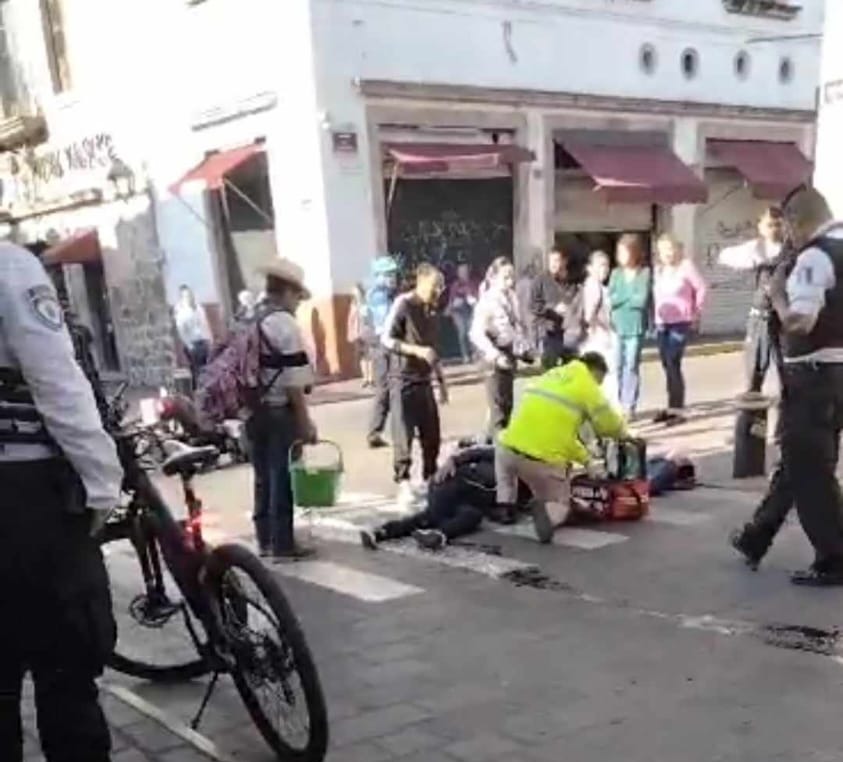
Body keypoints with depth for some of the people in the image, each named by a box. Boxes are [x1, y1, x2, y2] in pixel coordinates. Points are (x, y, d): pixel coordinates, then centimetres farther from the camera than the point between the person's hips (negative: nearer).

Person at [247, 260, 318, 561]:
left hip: (253, 411, 8)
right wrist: (305, 421, -13)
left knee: (263, 477, 16)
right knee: (282, 478, 1)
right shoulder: (284, 323, -13)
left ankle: (265, 541, 25)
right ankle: (282, 545, 8)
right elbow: (293, 380, -18)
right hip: (279, 412, -8)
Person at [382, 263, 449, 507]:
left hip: (424, 380, 7)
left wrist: (441, 379, 18)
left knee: (432, 434, 8)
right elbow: (386, 339, -14)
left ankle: (431, 478, 20)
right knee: (404, 435, -4)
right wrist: (416, 350, -25)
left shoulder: (431, 309, 12)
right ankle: (403, 483, 3)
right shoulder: (403, 304, -9)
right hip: (403, 380, -7)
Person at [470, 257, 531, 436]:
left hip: (510, 355, 8)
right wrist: (495, 355, -29)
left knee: (507, 404, 16)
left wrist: (525, 348, 11)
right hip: (496, 358, -8)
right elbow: (476, 334, -23)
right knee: (498, 407, -4)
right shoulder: (487, 301, -15)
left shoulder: (511, 298, 7)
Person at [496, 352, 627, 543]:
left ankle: (505, 504, 23)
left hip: (509, 451, 4)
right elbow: (610, 425, 7)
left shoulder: (550, 376, 23)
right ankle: (547, 512, -13)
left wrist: (584, 457, 33)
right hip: (545, 461, -4)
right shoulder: (587, 386, 3)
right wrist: (622, 433, 32)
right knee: (560, 505, 22)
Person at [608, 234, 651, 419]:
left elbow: (643, 300, -12)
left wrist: (622, 297, -2)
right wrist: (631, 297, -9)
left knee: (632, 366, -4)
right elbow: (611, 299, -1)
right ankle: (617, 405, 10)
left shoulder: (645, 273, -3)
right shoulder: (616, 273, 8)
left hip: (636, 327, -3)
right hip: (617, 327, 3)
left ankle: (629, 406, 0)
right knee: (617, 366, 2)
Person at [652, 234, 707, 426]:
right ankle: (672, 407, 17)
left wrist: (696, 313, 4)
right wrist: (656, 318, 12)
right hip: (662, 323, 6)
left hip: (680, 323, -6)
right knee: (666, 365, 8)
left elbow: (701, 288, -2)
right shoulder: (658, 270, 11)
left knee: (673, 364, -12)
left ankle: (678, 409, -7)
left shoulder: (686, 266, -7)